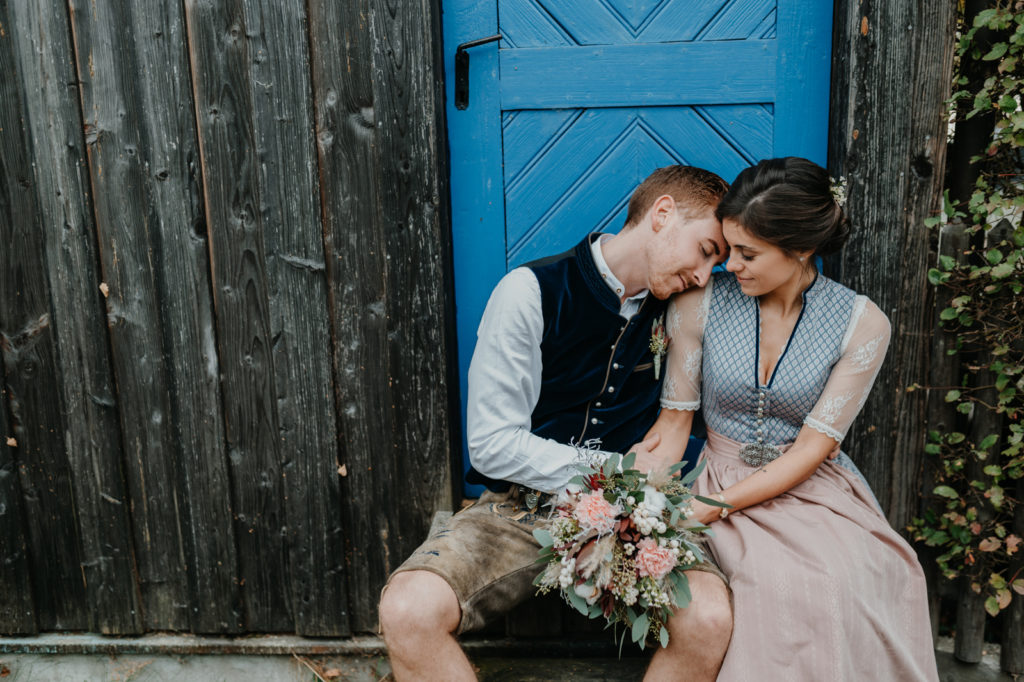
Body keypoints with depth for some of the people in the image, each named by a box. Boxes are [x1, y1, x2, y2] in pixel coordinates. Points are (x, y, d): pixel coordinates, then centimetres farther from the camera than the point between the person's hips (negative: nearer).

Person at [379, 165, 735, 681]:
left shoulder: (674, 310, 6)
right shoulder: (533, 292, -9)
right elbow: (493, 444, -10)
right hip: (520, 507, -2)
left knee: (710, 618, -27)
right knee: (408, 611, -29)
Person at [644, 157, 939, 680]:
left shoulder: (862, 325, -8)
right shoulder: (700, 303, -5)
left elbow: (811, 448, -10)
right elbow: (675, 420, -1)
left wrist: (713, 507, -19)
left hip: (811, 487, 1)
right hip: (723, 477, 0)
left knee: (857, 579, -30)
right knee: (781, 583, -31)